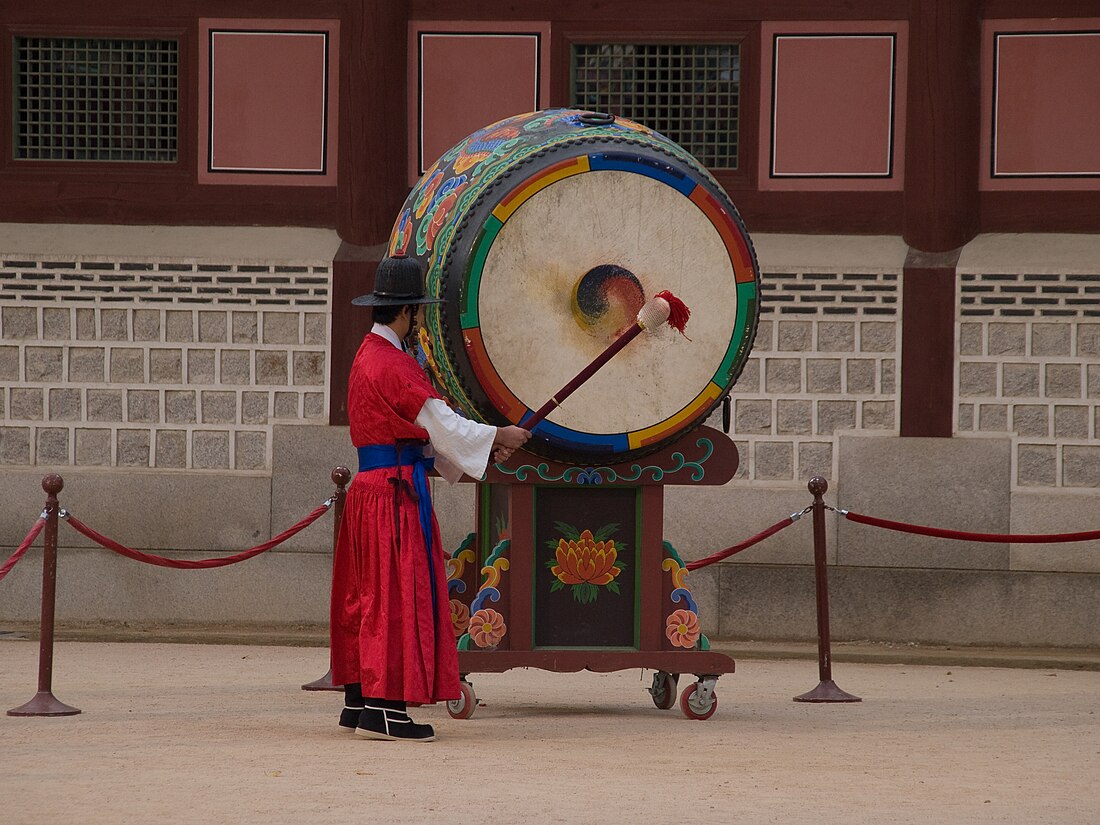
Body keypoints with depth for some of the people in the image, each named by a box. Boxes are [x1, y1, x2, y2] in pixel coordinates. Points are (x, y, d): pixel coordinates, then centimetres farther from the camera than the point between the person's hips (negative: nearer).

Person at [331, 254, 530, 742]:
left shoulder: (369, 356, 16)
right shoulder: (394, 365, -16)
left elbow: (420, 427, 20)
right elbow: (441, 424, -13)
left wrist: (482, 449, 17)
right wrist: (497, 438, 2)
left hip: (368, 489, 10)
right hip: (396, 493, -10)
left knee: (367, 595, 13)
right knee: (400, 593, -9)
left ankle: (358, 701, 17)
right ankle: (386, 709, -12)